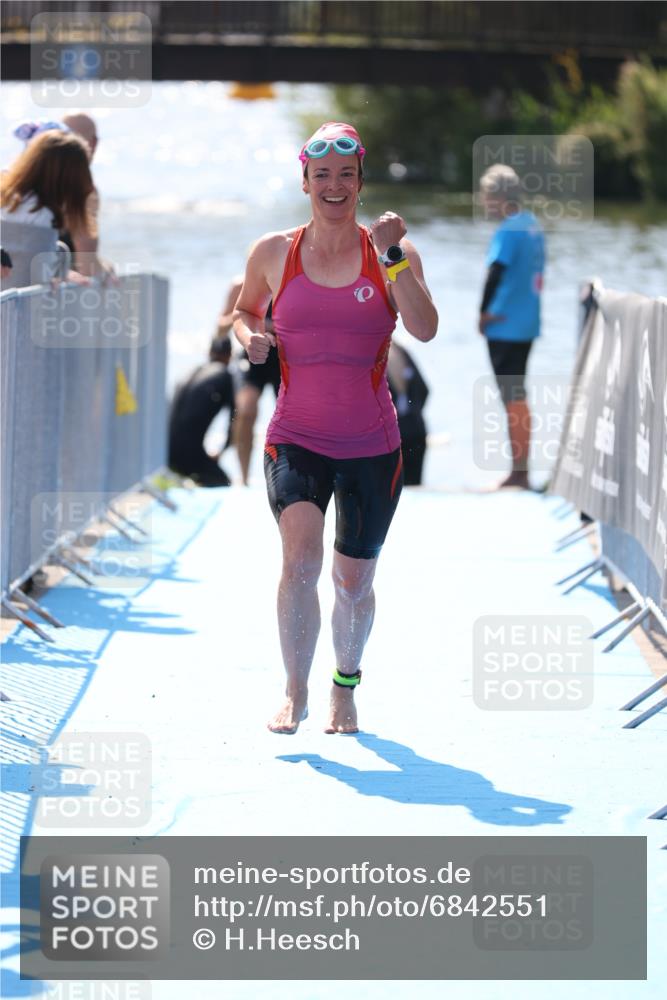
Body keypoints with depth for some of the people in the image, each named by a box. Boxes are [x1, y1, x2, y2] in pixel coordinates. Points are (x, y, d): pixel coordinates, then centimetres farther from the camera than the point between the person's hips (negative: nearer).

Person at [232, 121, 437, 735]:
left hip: (372, 447, 1)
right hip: (296, 439, 0)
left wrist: (394, 257, -24)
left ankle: (346, 684, 37)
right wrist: (250, 336, -1)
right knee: (302, 554, -23)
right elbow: (245, 309, 21)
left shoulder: (390, 254, -2)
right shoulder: (274, 253, 2)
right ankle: (294, 692, -11)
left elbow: (425, 329, -17)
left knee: (354, 580, 11)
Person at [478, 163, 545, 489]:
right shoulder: (533, 224, 11)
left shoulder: (509, 230, -17)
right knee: (517, 396, 16)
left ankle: (519, 473, -1)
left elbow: (496, 272, -28)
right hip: (526, 324, 9)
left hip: (505, 327, -9)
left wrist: (483, 313, -16)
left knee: (512, 399, -4)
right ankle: (520, 470, 21)